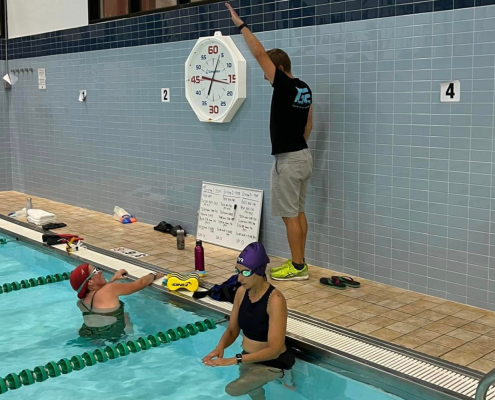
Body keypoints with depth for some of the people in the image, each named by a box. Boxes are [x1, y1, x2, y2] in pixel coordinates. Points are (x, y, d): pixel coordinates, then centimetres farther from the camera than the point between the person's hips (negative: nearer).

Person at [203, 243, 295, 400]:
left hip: (273, 363, -7)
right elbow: (232, 330, 1)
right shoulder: (242, 292, -8)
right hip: (249, 359, 7)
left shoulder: (275, 299, -29)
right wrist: (220, 347, -22)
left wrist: (234, 360, -36)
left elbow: (274, 350, -31)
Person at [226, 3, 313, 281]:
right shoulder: (304, 89, 10)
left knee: (289, 214, -3)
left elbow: (260, 53, -19)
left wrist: (241, 24, -13)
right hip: (303, 155, 10)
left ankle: (298, 267, 3)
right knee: (298, 211, 13)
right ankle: (299, 263, 20)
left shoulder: (285, 86, -16)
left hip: (288, 159, -9)